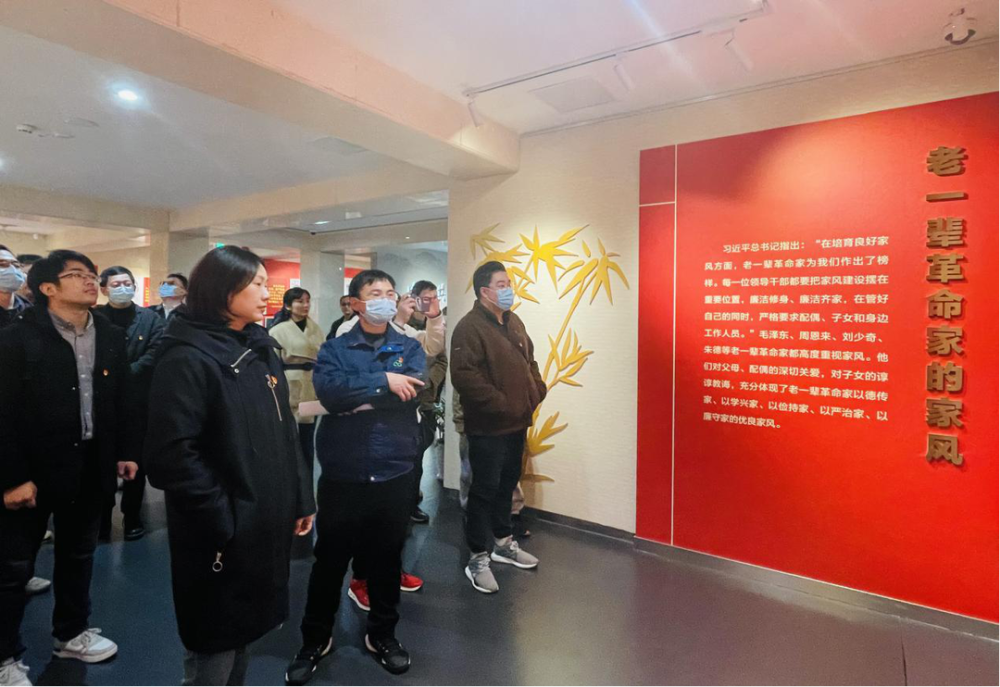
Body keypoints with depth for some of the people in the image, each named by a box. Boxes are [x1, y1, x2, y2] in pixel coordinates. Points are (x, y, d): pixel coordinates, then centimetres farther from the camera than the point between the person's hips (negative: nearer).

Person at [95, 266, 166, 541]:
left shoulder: (151, 319, 4)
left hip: (138, 402, 0)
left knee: (136, 463, 10)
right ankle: (101, 519, 22)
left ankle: (132, 518, 23)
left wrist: (123, 374, -16)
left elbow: (153, 356, -7)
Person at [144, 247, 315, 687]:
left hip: (268, 522, 7)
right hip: (223, 533, -7)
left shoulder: (262, 350, 8)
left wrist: (301, 498, 9)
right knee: (216, 646, 12)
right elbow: (172, 454, -23)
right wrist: (220, 522, -19)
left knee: (243, 633, 24)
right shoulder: (188, 358, -16)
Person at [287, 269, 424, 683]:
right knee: (330, 559, 15)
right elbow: (328, 391, -20)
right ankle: (315, 639, 37)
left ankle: (382, 634, 39)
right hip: (342, 475, -1)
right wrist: (382, 381, -19)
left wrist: (356, 397, -15)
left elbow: (414, 391, -15)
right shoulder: (335, 348, 0)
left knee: (387, 558, 17)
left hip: (394, 474, 1)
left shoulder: (409, 348, 3)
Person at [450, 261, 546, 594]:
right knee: (485, 489, 2)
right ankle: (478, 558, 17)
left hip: (517, 423, 8)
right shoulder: (470, 327, -16)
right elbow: (464, 376, -25)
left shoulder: (514, 322, 12)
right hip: (488, 426, -8)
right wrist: (501, 405, -22)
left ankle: (503, 543, 37)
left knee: (507, 484, 20)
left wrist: (536, 391, 6)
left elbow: (530, 360, 21)